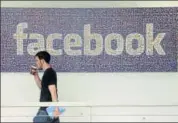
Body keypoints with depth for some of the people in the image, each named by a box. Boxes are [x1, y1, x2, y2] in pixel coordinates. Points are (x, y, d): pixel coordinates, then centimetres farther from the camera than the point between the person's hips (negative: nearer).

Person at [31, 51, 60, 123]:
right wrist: (36, 75, 18)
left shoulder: (49, 73, -14)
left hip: (47, 110, -9)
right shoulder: (48, 73, 15)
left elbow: (53, 92, -21)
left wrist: (56, 108, -26)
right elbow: (42, 87, 29)